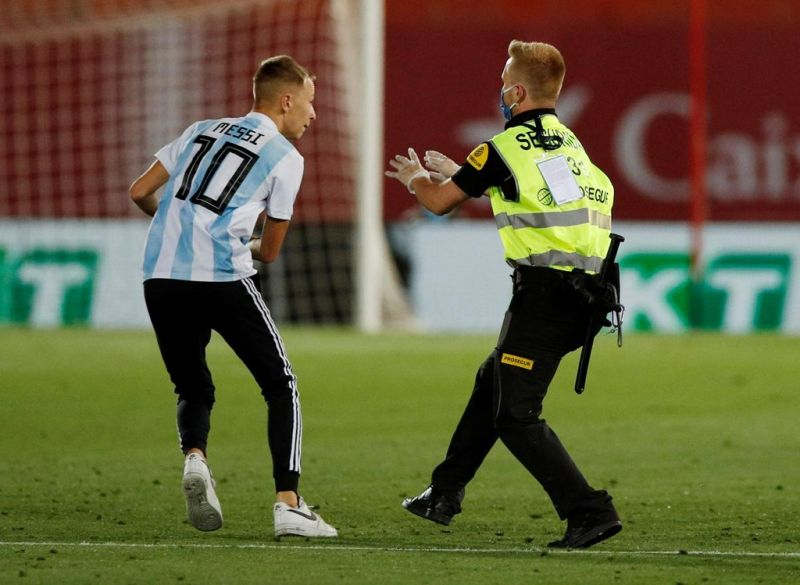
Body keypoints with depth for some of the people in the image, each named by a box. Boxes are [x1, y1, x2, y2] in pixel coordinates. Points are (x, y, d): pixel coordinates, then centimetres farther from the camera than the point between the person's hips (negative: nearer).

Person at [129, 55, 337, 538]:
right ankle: (288, 504, -3)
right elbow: (270, 251, 12)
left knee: (193, 389, 19)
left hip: (161, 275, 5)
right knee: (281, 385, 8)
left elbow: (141, 192, 21)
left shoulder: (202, 131, 21)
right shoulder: (285, 158, 7)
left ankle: (195, 458, -12)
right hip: (221, 276, -5)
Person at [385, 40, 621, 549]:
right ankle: (444, 494, 32)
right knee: (492, 381, 23)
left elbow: (440, 202, 5)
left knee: (516, 415, -3)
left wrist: (415, 177, 28)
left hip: (543, 291, -8)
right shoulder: (568, 143, 16)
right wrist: (455, 172, 44)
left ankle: (590, 512, -13)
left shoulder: (505, 148, -7)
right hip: (583, 291, 8)